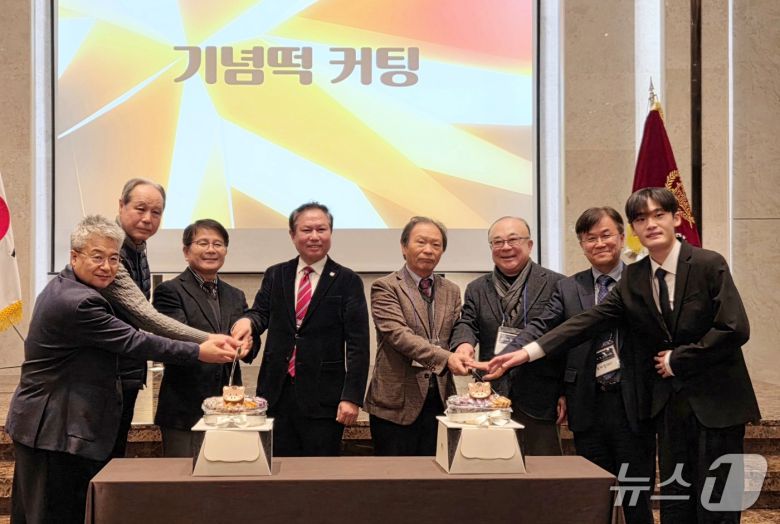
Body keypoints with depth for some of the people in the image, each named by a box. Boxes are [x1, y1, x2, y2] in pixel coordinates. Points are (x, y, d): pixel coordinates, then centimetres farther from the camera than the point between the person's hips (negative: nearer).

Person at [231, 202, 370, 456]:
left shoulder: (347, 281, 0)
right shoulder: (275, 276, 12)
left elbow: (357, 344, -4)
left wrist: (352, 397, -12)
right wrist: (248, 321, -25)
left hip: (323, 397, -3)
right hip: (277, 393, 3)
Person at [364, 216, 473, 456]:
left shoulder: (451, 291, 15)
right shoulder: (385, 288, -4)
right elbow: (399, 335, -16)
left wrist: (462, 355, -13)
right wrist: (445, 358, -28)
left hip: (440, 400, 5)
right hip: (397, 402, -5)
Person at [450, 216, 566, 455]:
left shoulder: (556, 285, 2)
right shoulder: (477, 289, 14)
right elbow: (466, 323, 1)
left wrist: (565, 393, -2)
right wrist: (463, 343, -24)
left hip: (539, 400, -3)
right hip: (492, 399, 3)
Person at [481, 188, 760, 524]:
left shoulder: (709, 264, -10)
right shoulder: (633, 278, 4)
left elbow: (735, 329, -16)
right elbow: (589, 321, -3)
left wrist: (677, 359, -12)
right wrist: (529, 352, -12)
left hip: (716, 399, -4)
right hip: (670, 402, 5)